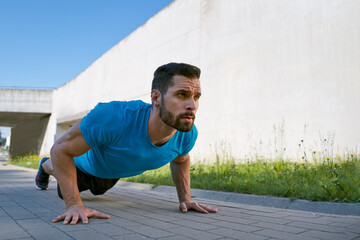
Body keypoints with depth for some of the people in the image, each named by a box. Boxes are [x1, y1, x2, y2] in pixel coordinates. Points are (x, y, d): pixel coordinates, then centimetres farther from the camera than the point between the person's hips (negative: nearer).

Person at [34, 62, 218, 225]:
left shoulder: (188, 134, -33)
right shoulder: (114, 117, -50)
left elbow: (180, 160, -7)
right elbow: (60, 149, -36)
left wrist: (185, 198, -14)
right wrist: (74, 204, -40)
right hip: (87, 164, -4)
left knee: (98, 190, 40)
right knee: (65, 192, 31)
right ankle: (46, 166, 62)